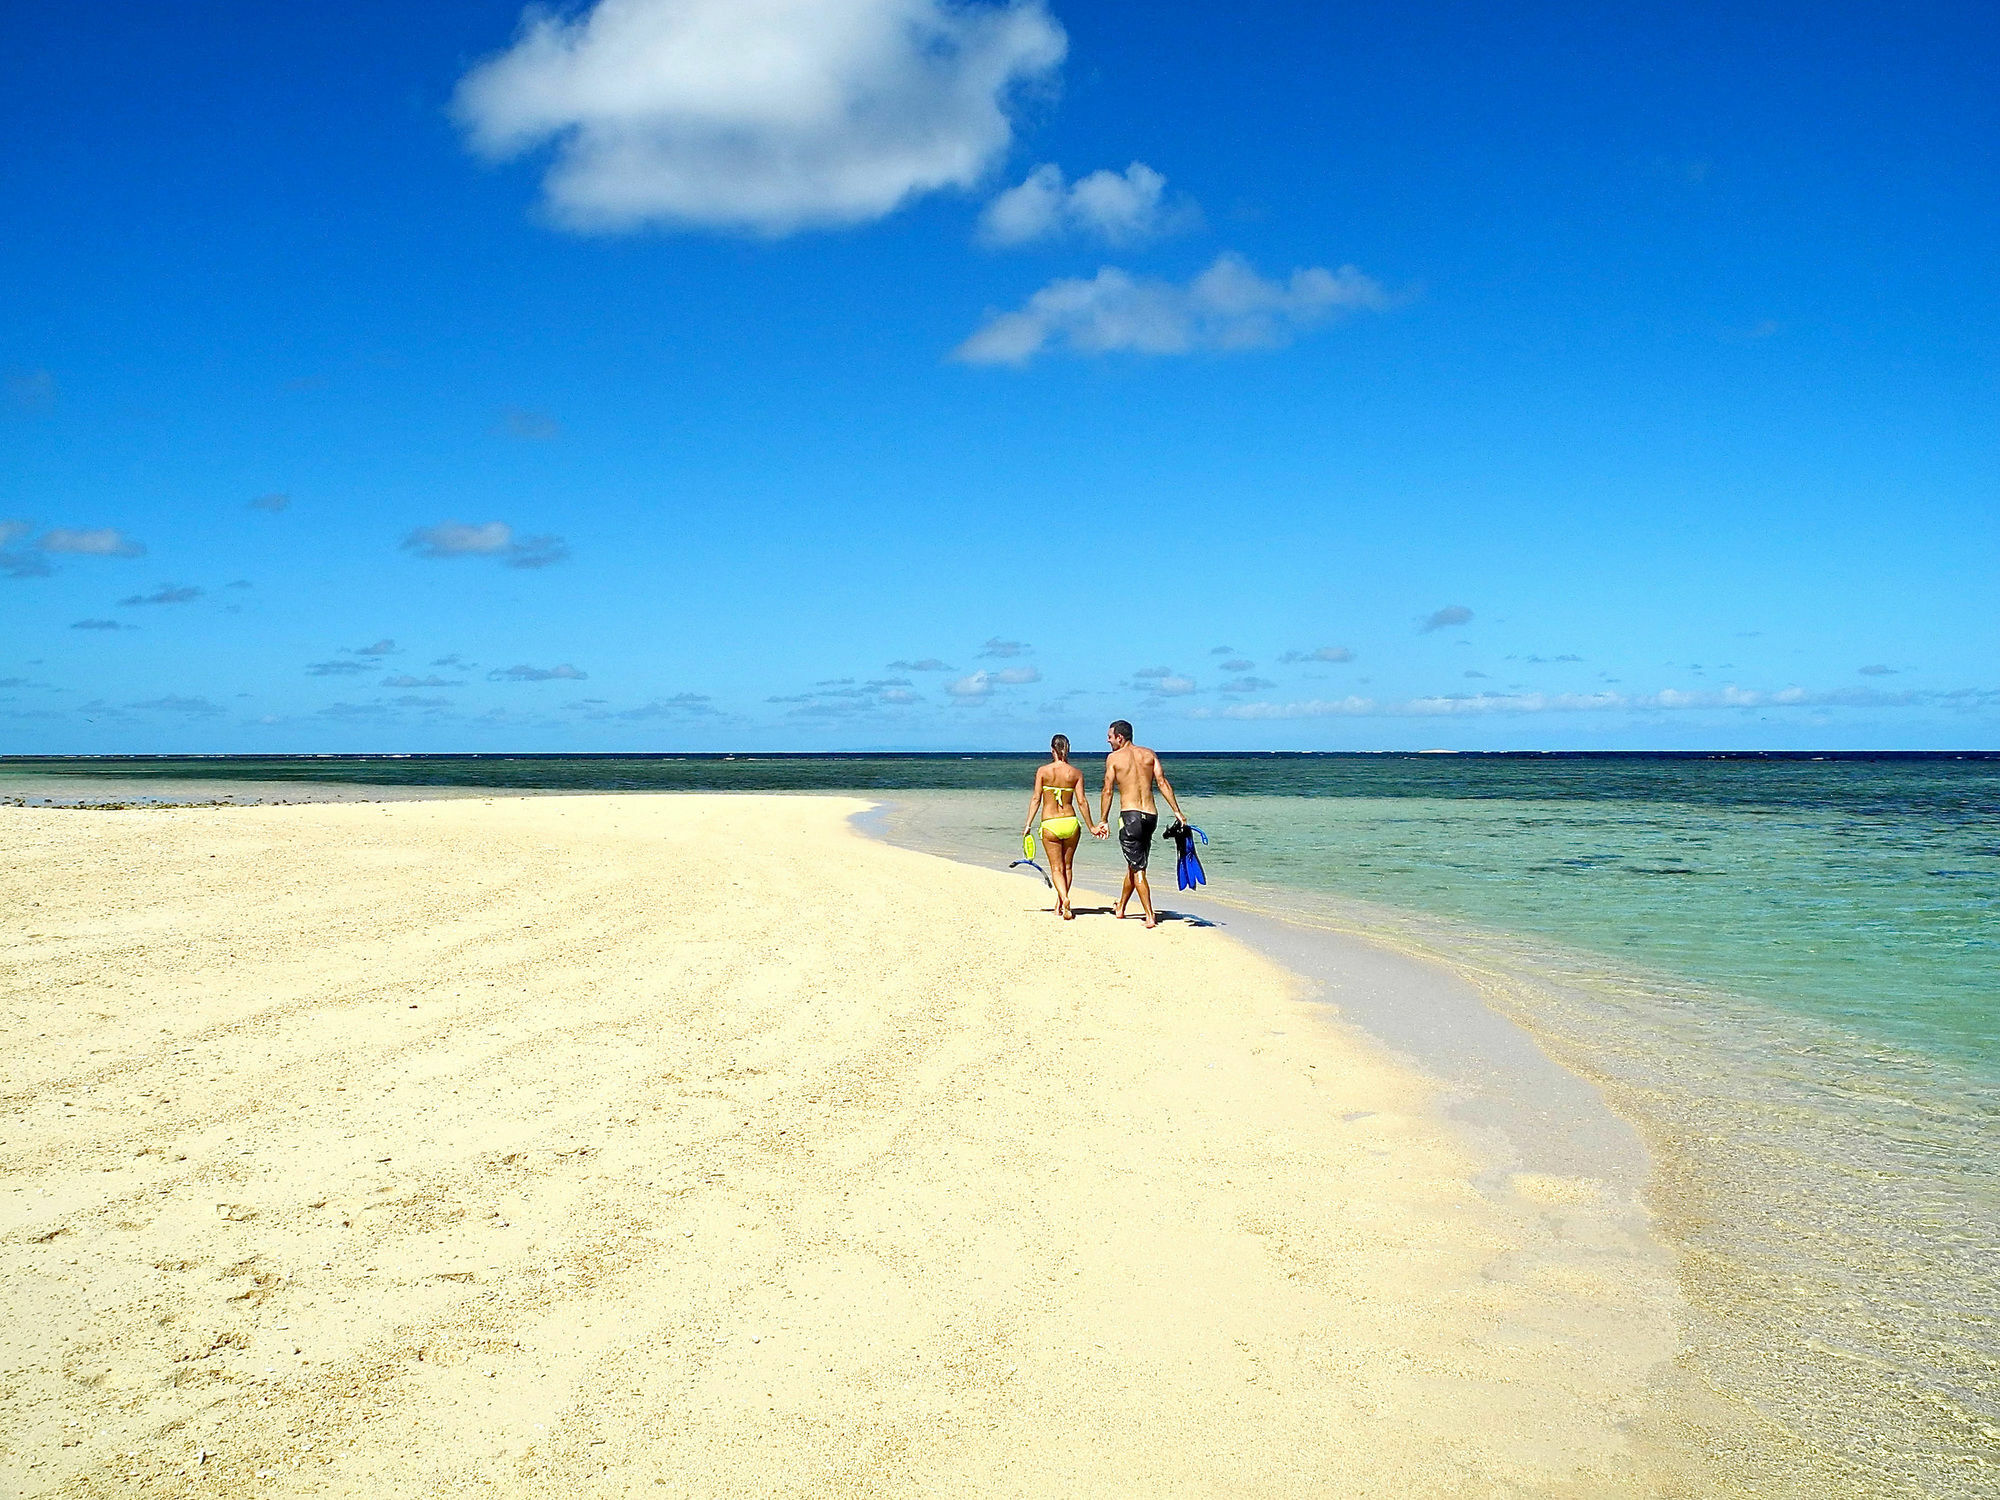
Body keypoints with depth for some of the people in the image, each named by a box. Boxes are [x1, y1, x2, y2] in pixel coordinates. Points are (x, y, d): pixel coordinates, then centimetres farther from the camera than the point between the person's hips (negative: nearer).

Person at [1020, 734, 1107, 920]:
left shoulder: (1043, 771, -4)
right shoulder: (1076, 773, -1)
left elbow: (1036, 799, -5)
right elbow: (1082, 801, -3)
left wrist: (1028, 824, 0)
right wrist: (1091, 827, 5)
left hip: (1050, 825, -2)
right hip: (1071, 821, 2)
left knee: (1056, 868, 3)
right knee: (1067, 866, 18)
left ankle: (1064, 899, -21)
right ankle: (1059, 905, 24)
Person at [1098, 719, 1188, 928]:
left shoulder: (1113, 758, -1)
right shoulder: (1149, 754, 10)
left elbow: (1108, 790, -5)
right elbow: (1163, 783, 1)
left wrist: (1104, 820, 2)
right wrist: (1177, 811, -1)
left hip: (1130, 815, -5)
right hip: (1151, 815, 5)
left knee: (1137, 869, -1)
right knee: (1134, 864, 20)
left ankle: (1150, 917, -8)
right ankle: (1120, 908, 35)